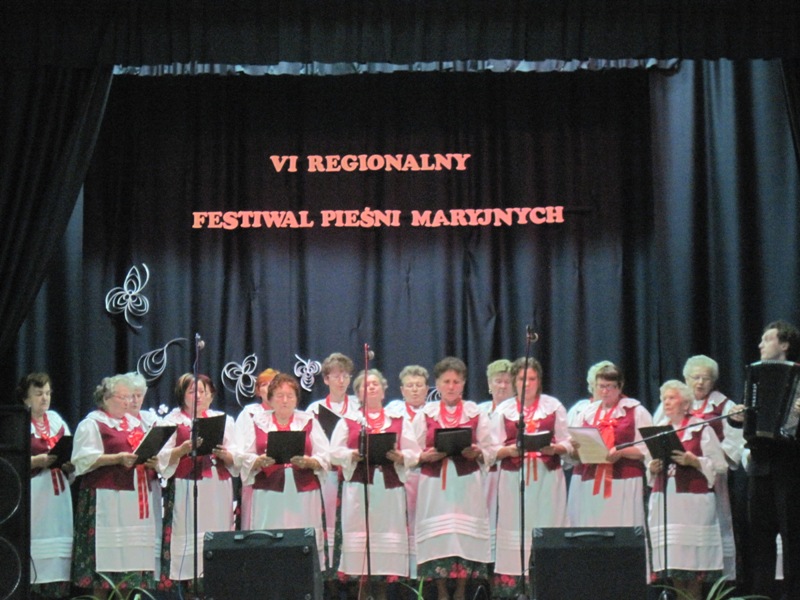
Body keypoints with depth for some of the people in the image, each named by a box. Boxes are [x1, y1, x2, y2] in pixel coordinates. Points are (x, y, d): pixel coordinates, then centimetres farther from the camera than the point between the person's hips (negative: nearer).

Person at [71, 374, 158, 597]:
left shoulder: (134, 422, 22)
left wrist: (150, 460, 3)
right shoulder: (93, 423, 0)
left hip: (134, 495, 7)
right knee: (106, 547, -9)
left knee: (133, 547, 3)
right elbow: (85, 458, -11)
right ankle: (101, 594, -5)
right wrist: (118, 458, -20)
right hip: (106, 498, -7)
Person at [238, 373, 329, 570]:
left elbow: (324, 458, 7)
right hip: (268, 493, 0)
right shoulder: (257, 422, 13)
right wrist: (260, 461, -15)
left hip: (303, 493, 1)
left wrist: (307, 462, -14)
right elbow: (244, 458, 6)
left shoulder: (309, 422, 14)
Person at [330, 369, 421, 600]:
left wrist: (399, 456, -12)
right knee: (358, 535, -6)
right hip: (358, 487, -1)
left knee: (388, 535, -3)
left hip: (389, 488, 1)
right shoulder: (348, 420, 12)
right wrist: (353, 455, -13)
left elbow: (414, 454, 8)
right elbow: (335, 453, 4)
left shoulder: (399, 420, 15)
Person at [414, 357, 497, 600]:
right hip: (435, 485, 0)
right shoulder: (426, 414, 10)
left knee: (465, 536, -5)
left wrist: (477, 453, -13)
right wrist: (427, 456, -12)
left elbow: (491, 451, 6)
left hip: (466, 484, 0)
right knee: (438, 537, -4)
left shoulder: (476, 413, 9)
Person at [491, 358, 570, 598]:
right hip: (514, 478, 0)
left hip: (547, 476, 0)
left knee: (546, 527, -5)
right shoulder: (504, 409, 11)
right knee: (514, 530, -4)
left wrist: (555, 448, -14)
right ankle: (512, 590, -3)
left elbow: (567, 444, 7)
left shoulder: (554, 406, 9)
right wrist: (509, 450, -14)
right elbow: (494, 450, 7)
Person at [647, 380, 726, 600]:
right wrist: (652, 468, 1)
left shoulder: (701, 429, 2)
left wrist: (693, 461, -17)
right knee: (671, 557, 1)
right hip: (663, 502, 5)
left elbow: (720, 466, -4)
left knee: (692, 562, -9)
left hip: (693, 502, -5)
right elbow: (648, 464, 23)